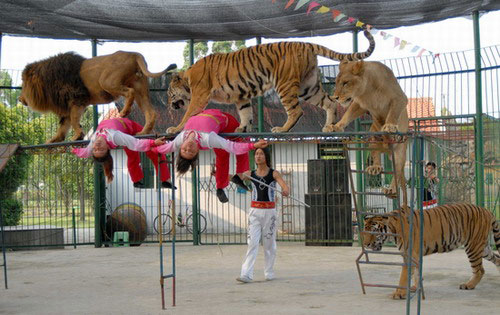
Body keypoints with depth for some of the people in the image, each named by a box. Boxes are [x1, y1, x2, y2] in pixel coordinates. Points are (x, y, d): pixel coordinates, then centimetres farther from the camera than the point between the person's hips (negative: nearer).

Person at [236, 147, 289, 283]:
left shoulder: (274, 173, 0)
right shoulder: (251, 174, 7)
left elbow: (284, 186, -15)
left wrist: (285, 191, -40)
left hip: (269, 211, -1)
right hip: (255, 211, 1)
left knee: (269, 243, 4)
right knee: (252, 243, -8)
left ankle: (269, 273, 17)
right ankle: (246, 274, -15)